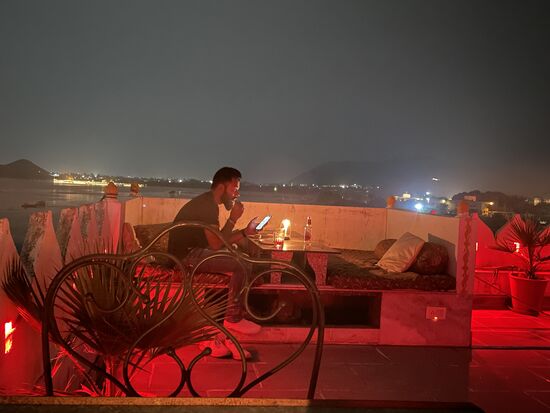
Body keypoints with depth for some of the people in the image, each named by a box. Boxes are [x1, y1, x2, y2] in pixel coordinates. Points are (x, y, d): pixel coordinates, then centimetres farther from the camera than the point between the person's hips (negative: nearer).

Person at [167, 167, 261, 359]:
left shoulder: (209, 204, 15)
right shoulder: (206, 205, -17)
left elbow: (219, 241, 14)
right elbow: (216, 244, -20)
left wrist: (246, 232, 7)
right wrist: (233, 219, -12)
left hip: (193, 251, 10)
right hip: (186, 255, -10)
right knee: (240, 267, -17)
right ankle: (233, 319, 0)